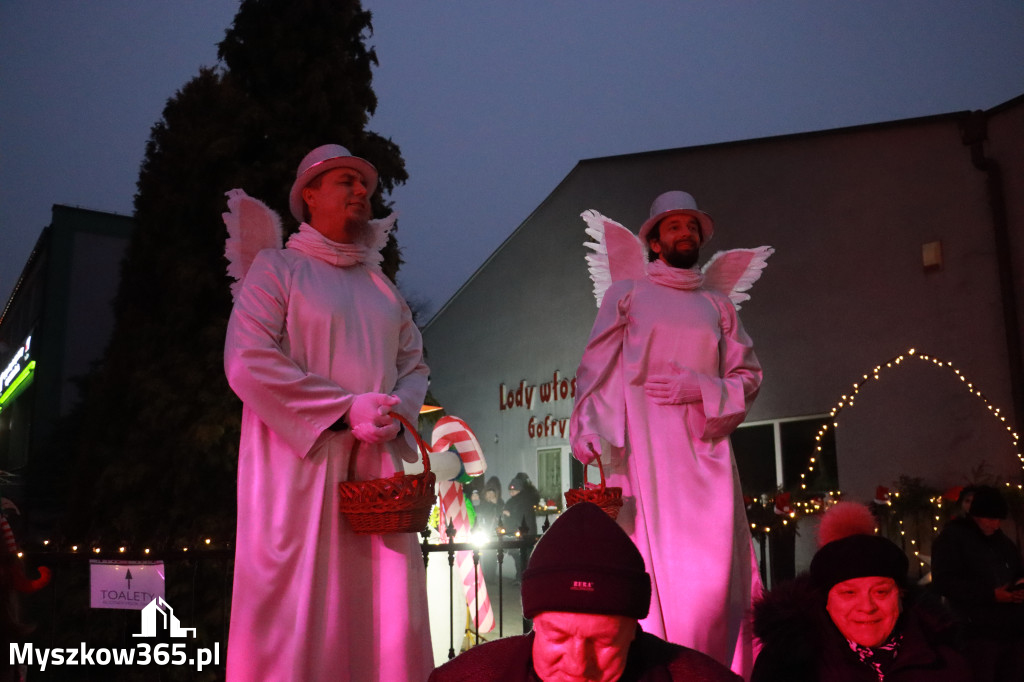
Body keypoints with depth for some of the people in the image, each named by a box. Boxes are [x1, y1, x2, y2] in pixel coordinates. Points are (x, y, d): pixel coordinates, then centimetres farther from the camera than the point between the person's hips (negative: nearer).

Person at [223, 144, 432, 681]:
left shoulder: (381, 285, 21)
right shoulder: (276, 268, 4)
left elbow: (414, 364, 17)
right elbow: (247, 362, -9)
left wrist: (396, 411, -6)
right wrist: (345, 409, -12)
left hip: (376, 466, 5)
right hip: (300, 466, -5)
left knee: (389, 611, 1)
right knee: (292, 613, -5)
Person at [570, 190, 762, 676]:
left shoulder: (718, 306, 22)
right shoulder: (627, 293, 15)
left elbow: (748, 375, 16)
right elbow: (596, 367, 6)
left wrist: (701, 387, -4)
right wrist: (586, 427, -10)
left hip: (705, 446, 3)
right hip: (645, 448, -3)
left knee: (715, 570, -6)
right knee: (658, 566, -11)